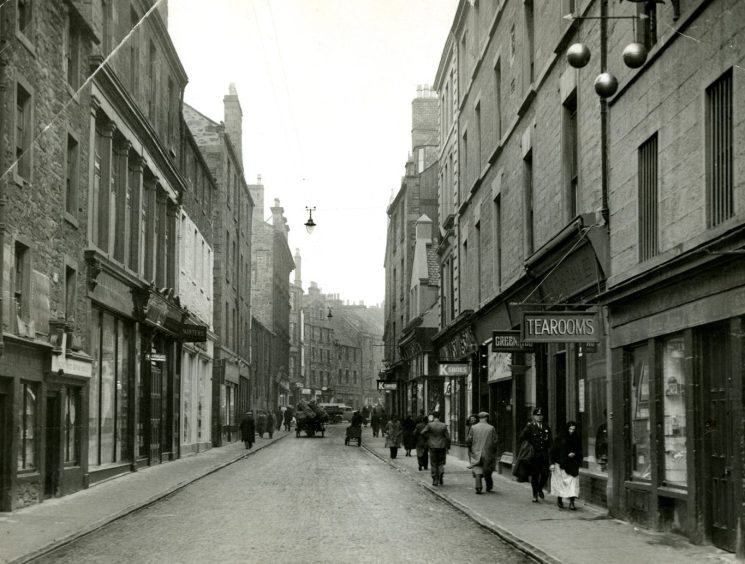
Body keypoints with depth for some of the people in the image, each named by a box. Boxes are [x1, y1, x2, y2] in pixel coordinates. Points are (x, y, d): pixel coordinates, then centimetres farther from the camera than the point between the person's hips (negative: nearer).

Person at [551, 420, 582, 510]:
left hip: (572, 465, 2)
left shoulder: (576, 438, 4)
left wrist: (574, 454, -11)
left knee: (573, 481, -8)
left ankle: (572, 502, -9)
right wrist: (553, 463, -8)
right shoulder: (561, 437, -5)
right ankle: (559, 499, 23)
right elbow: (554, 450, -4)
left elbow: (579, 451, 11)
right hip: (561, 464, -2)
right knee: (561, 481, 3)